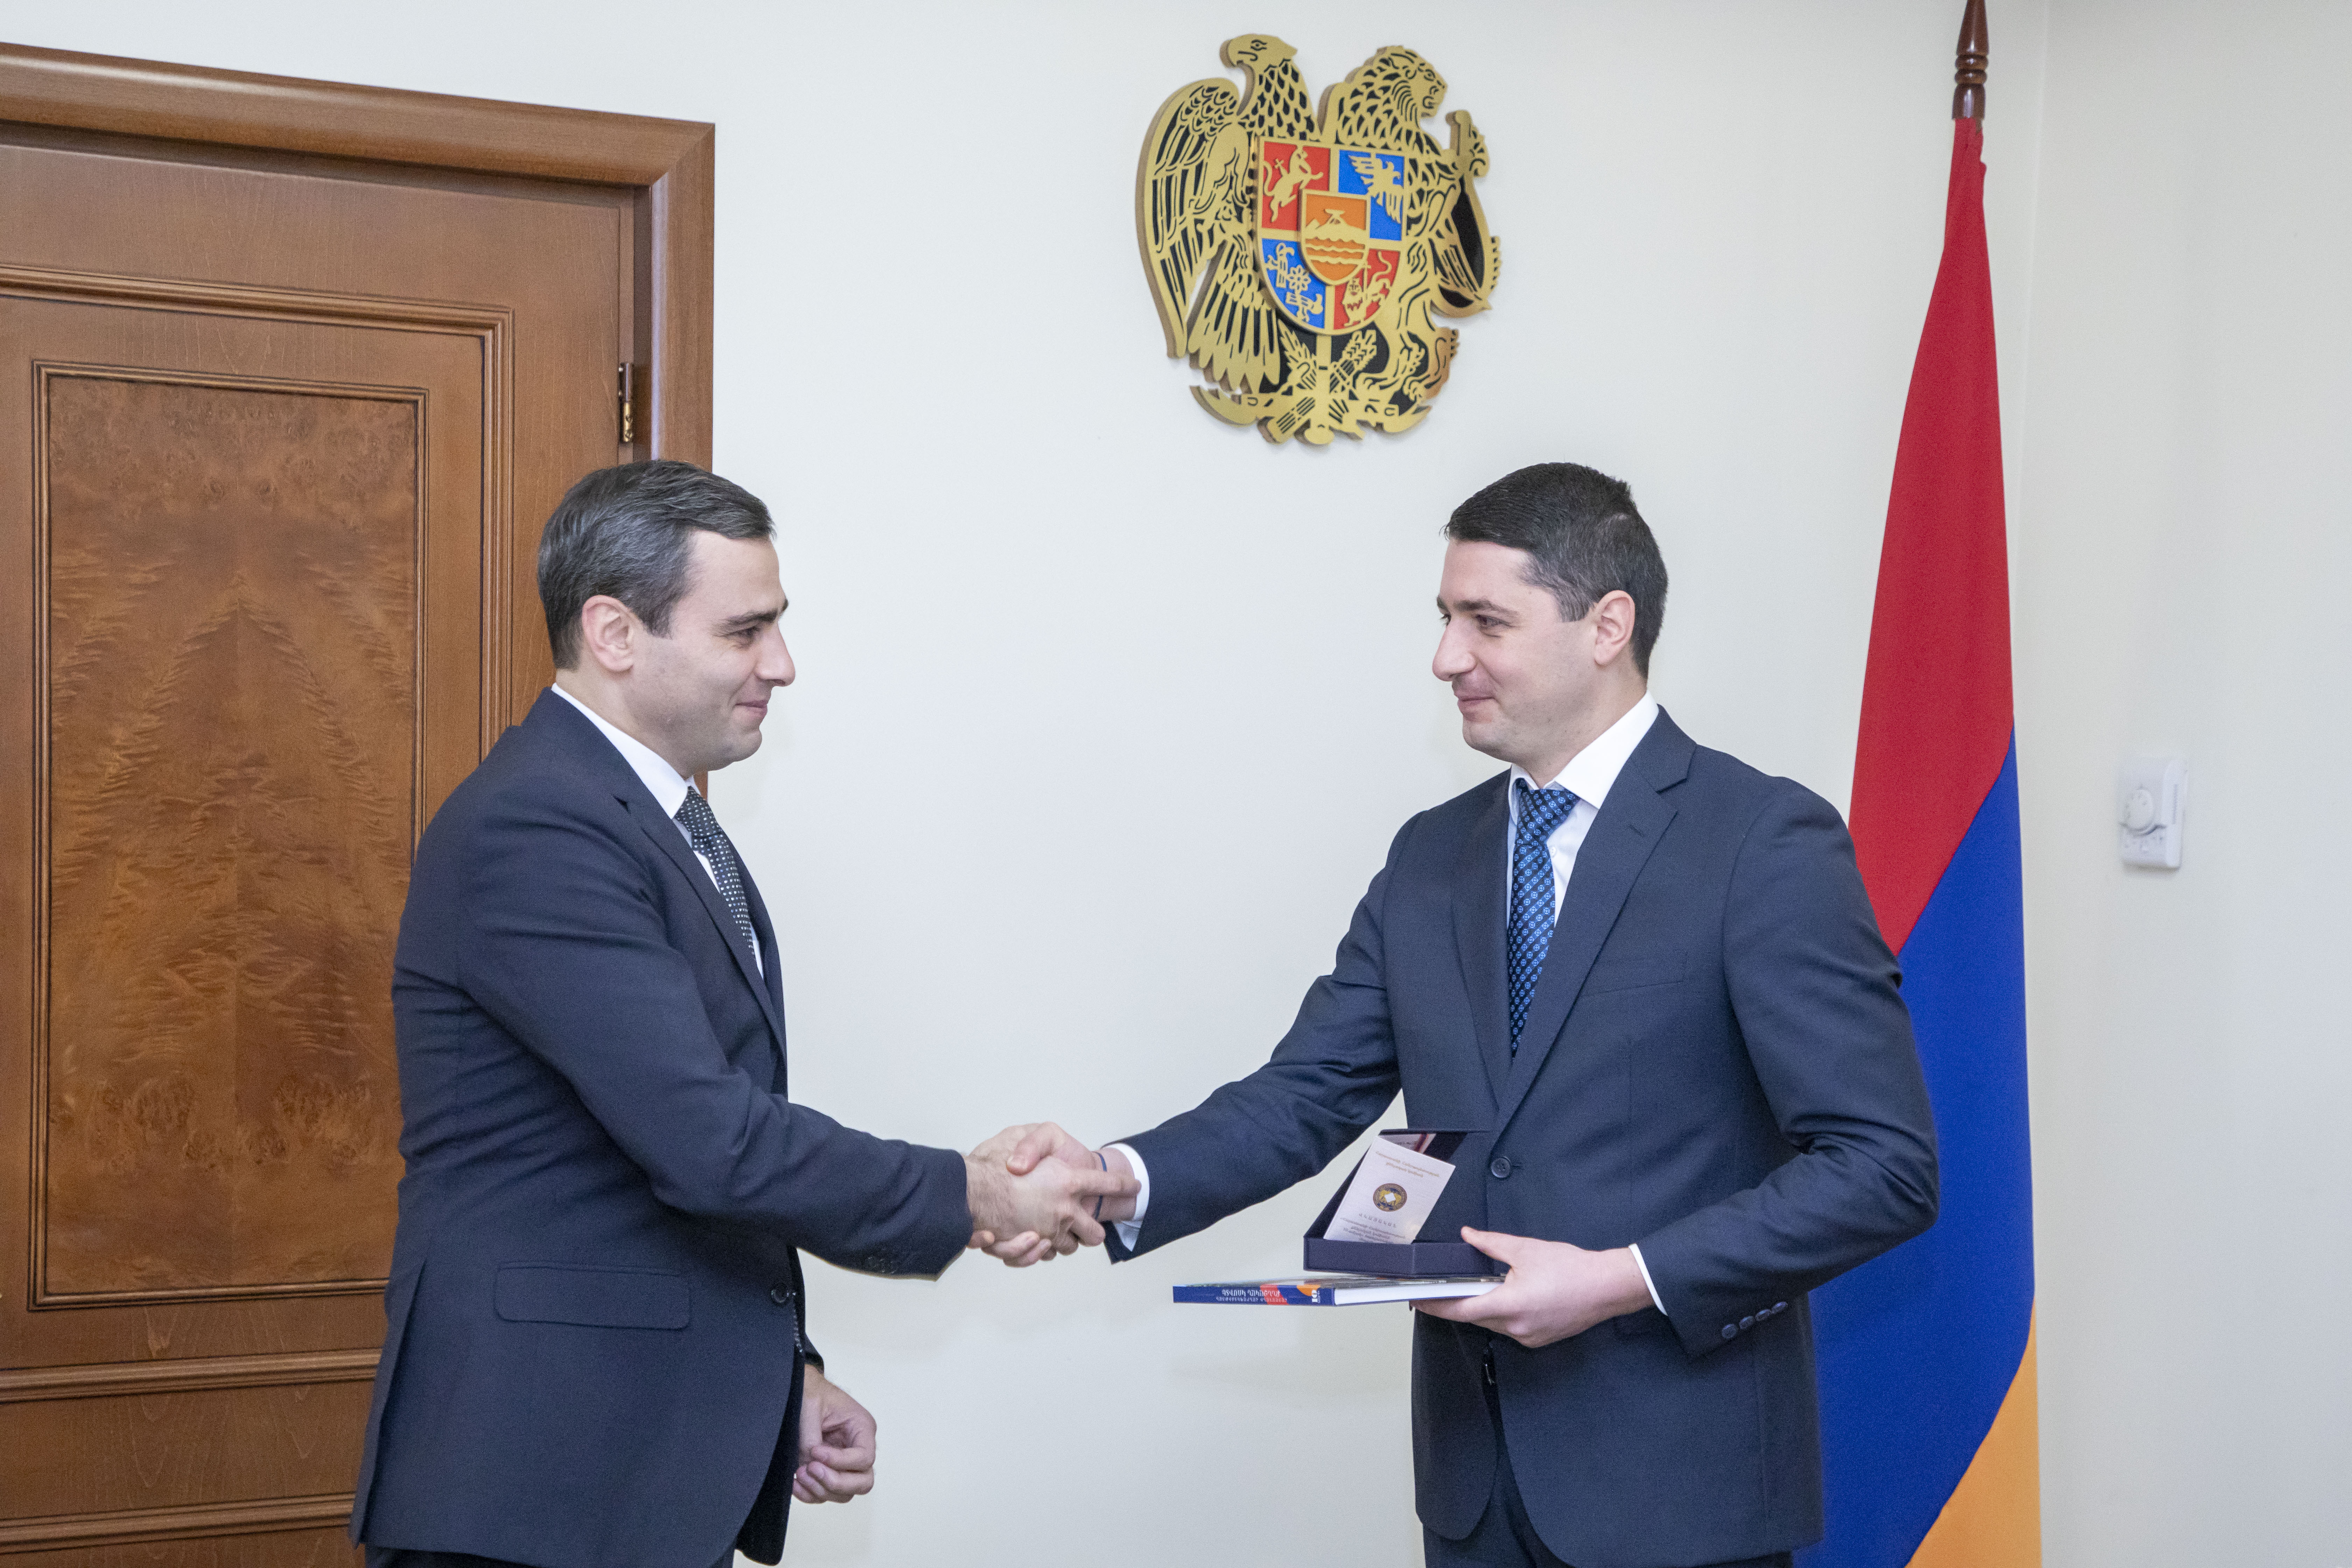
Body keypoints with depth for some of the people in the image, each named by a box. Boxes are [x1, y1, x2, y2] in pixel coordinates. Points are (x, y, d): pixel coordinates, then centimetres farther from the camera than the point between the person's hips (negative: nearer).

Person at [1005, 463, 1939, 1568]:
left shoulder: (1766, 844, -10)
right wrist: (1119, 1178, -13)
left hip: (1675, 1479, -5)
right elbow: (1308, 1096, 5)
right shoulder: (1431, 858, 10)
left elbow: (1884, 1165, -14)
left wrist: (1621, 1280, -20)